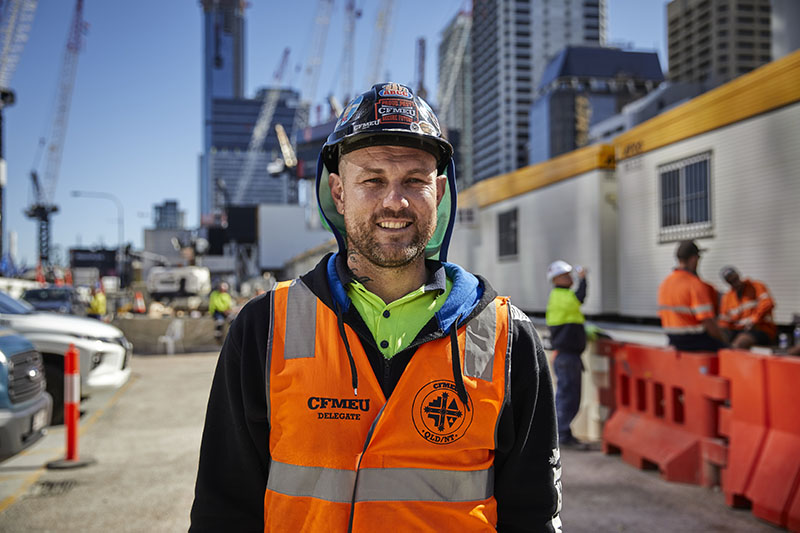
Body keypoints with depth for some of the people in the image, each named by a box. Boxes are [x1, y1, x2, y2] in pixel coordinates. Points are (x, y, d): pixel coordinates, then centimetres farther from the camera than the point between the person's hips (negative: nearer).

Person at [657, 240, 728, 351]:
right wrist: (723, 340, -6)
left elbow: (663, 315, 13)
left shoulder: (664, 283, 8)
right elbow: (708, 322, -20)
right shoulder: (696, 284, -17)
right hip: (695, 341, -8)